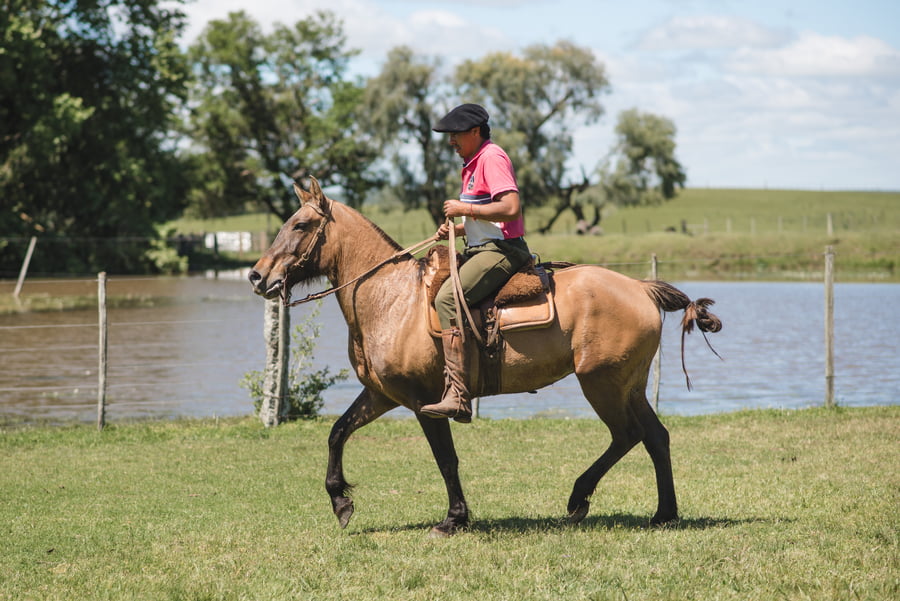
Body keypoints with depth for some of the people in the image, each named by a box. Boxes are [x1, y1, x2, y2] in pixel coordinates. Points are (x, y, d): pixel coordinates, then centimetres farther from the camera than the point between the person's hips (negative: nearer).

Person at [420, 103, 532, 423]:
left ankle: (458, 397, -34)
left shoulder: (492, 158, -11)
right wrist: (455, 229, 10)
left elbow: (511, 207, -24)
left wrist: (464, 209, -16)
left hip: (500, 250, -11)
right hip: (482, 249, 11)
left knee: (447, 299, -26)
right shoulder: (474, 162, 21)